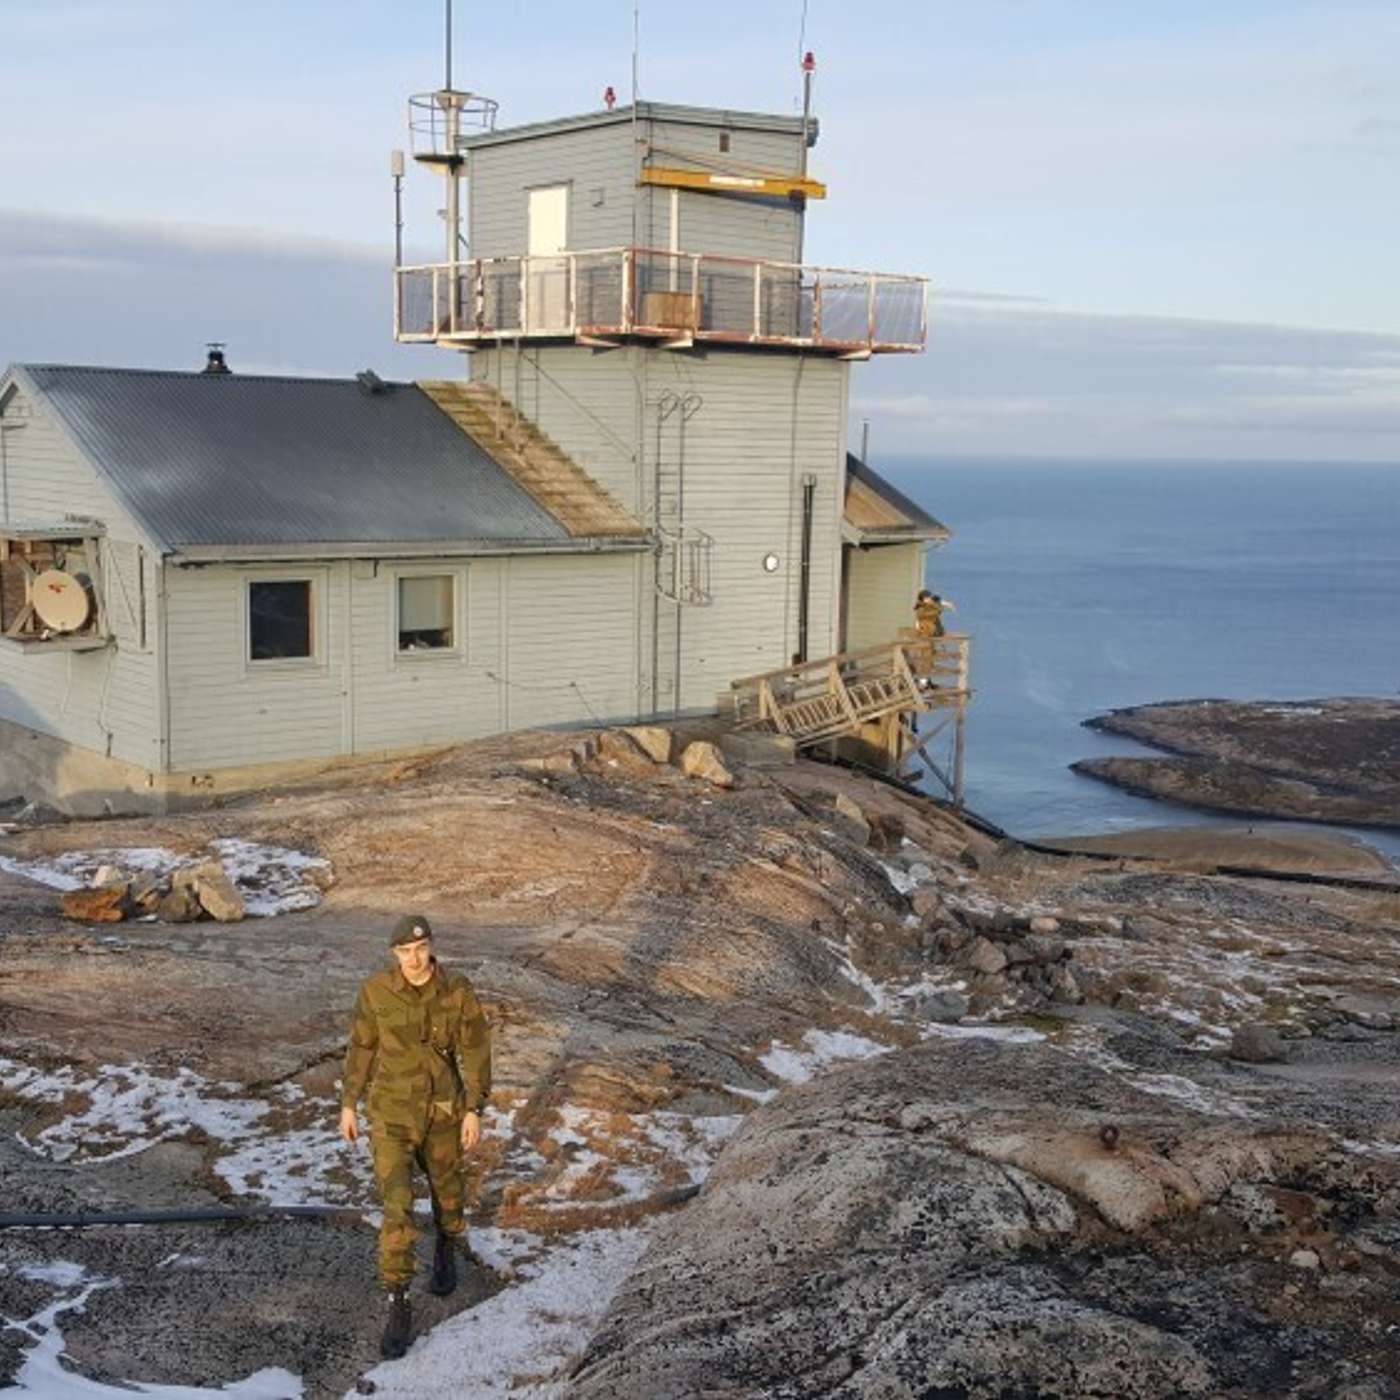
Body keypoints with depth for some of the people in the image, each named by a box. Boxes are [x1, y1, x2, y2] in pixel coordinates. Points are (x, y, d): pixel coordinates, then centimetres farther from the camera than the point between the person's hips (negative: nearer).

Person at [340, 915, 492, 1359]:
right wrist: (348, 1104, 3)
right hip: (391, 1113, -1)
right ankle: (398, 1307, 3)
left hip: (443, 1112, 1)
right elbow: (361, 1047, -2)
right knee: (397, 1209, -9)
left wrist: (474, 1111, -9)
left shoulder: (457, 991, -15)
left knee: (446, 1188, 22)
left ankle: (446, 1251, 55)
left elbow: (475, 1051, -7)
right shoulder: (376, 991, -15)